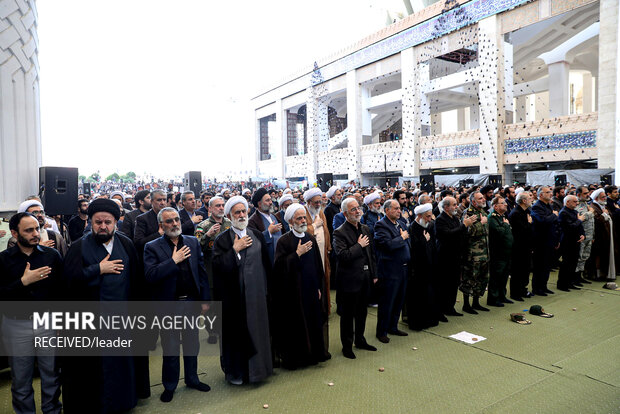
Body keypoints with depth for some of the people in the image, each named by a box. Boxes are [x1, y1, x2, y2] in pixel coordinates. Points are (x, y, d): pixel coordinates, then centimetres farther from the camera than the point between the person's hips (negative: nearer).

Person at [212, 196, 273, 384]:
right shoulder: (222, 240, -5)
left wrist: (266, 289, 5)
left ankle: (257, 365, 32)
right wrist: (235, 249, -18)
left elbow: (266, 263, 8)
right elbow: (218, 267, -16)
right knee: (236, 332, 6)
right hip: (233, 296, -3)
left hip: (256, 293, 4)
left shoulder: (257, 236, 6)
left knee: (258, 329, 12)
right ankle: (235, 371, 25)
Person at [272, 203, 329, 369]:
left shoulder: (311, 239, 9)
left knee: (314, 322, 11)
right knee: (295, 325, 3)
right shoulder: (284, 241, -9)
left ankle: (313, 354, 28)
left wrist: (319, 287, 10)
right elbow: (279, 266, -16)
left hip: (312, 289, 6)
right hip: (294, 291, -5)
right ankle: (293, 358, 19)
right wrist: (297, 253, -21)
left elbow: (318, 264, 12)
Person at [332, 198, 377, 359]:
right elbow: (342, 256, -27)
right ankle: (347, 346, 22)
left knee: (362, 312, 20)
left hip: (365, 279, 7)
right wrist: (359, 245, -18)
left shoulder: (365, 229, 8)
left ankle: (360, 340, 38)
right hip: (349, 280, -7)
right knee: (347, 315, 7)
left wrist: (374, 274, 13)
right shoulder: (340, 233, -16)